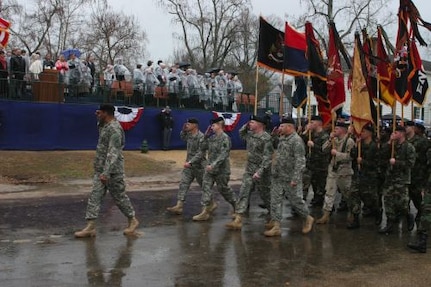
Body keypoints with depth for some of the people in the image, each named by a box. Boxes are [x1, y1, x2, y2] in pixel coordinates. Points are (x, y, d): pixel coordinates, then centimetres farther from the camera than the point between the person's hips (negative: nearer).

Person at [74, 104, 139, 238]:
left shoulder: (114, 129, -19)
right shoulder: (105, 125, 12)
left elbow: (113, 152, -25)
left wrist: (106, 172, -31)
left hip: (112, 170, -9)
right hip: (101, 169, 9)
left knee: (119, 196, 4)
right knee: (95, 196, 2)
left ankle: (132, 221, 23)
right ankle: (90, 227, 2)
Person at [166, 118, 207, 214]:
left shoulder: (201, 137, -20)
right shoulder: (189, 135, 5)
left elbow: (201, 153, -24)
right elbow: (182, 137, 28)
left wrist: (190, 162, -29)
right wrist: (183, 129, 9)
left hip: (199, 166, -7)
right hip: (189, 165, 7)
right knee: (183, 184, -3)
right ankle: (179, 206, -7)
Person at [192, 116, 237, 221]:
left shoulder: (225, 138, -15)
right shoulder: (212, 137, 9)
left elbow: (223, 155, -23)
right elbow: (203, 149, 15)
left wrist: (213, 165, -29)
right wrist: (206, 137, 3)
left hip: (221, 169, -7)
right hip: (210, 168, 7)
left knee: (223, 189, 7)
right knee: (206, 188, -1)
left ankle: (236, 206, 30)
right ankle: (205, 212, 1)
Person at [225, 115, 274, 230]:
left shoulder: (266, 138, -18)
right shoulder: (250, 134, 7)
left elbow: (268, 157, -22)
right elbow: (241, 134, 29)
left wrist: (260, 172, -28)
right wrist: (246, 126, 10)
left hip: (261, 171, -7)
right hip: (249, 170, 7)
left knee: (265, 195, 8)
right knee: (243, 193, 0)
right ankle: (238, 220, -1)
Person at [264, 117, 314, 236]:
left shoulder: (296, 140, -15)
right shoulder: (282, 138, 11)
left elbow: (300, 161, -20)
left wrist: (295, 178, -24)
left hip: (290, 178, -8)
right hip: (277, 177, 8)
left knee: (296, 200, 5)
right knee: (275, 201, 4)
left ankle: (307, 219, 28)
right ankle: (276, 226, 8)